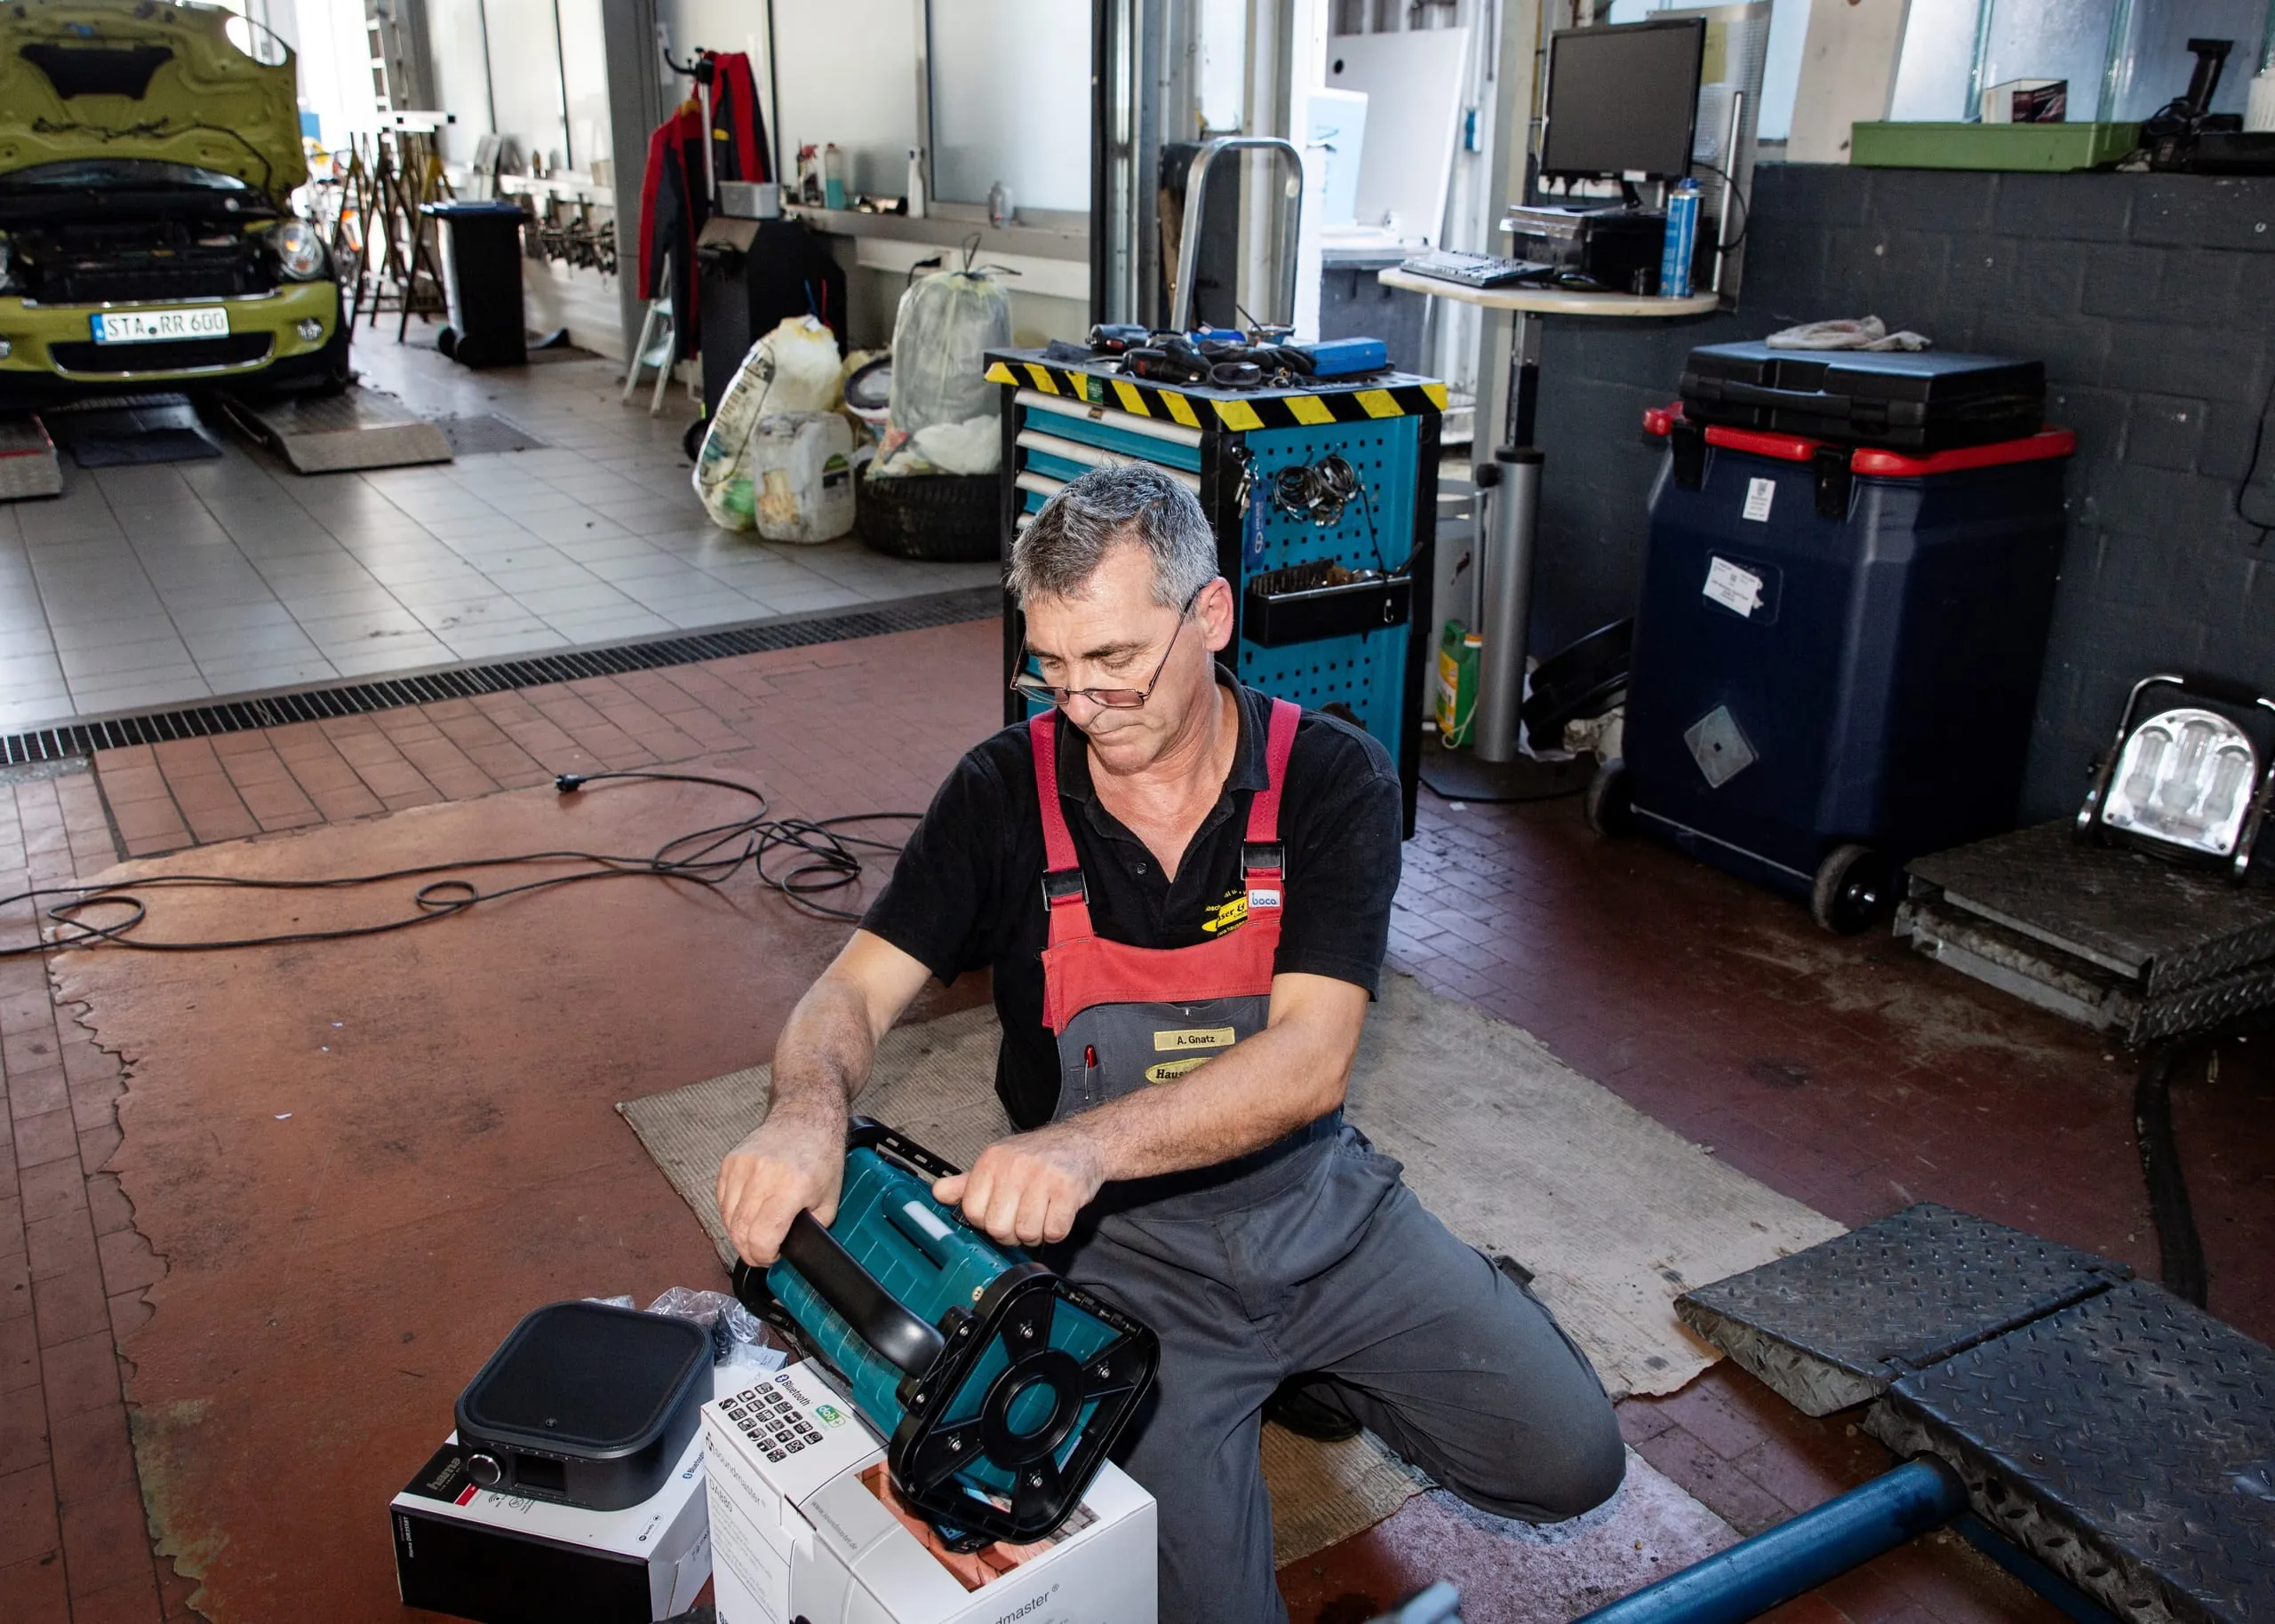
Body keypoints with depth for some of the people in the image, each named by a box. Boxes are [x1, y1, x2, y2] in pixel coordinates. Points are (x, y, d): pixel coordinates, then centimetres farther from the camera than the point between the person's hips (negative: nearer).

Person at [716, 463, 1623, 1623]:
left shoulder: (1331, 779, -14)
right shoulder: (1004, 794, -11)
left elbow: (1310, 1060, -24)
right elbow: (855, 992, -12)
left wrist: (1086, 1143, -41)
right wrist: (809, 1110, -38)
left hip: (1317, 1206, 2)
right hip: (1114, 1242, -1)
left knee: (1568, 1460, -1)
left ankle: (1304, 1361, 21)